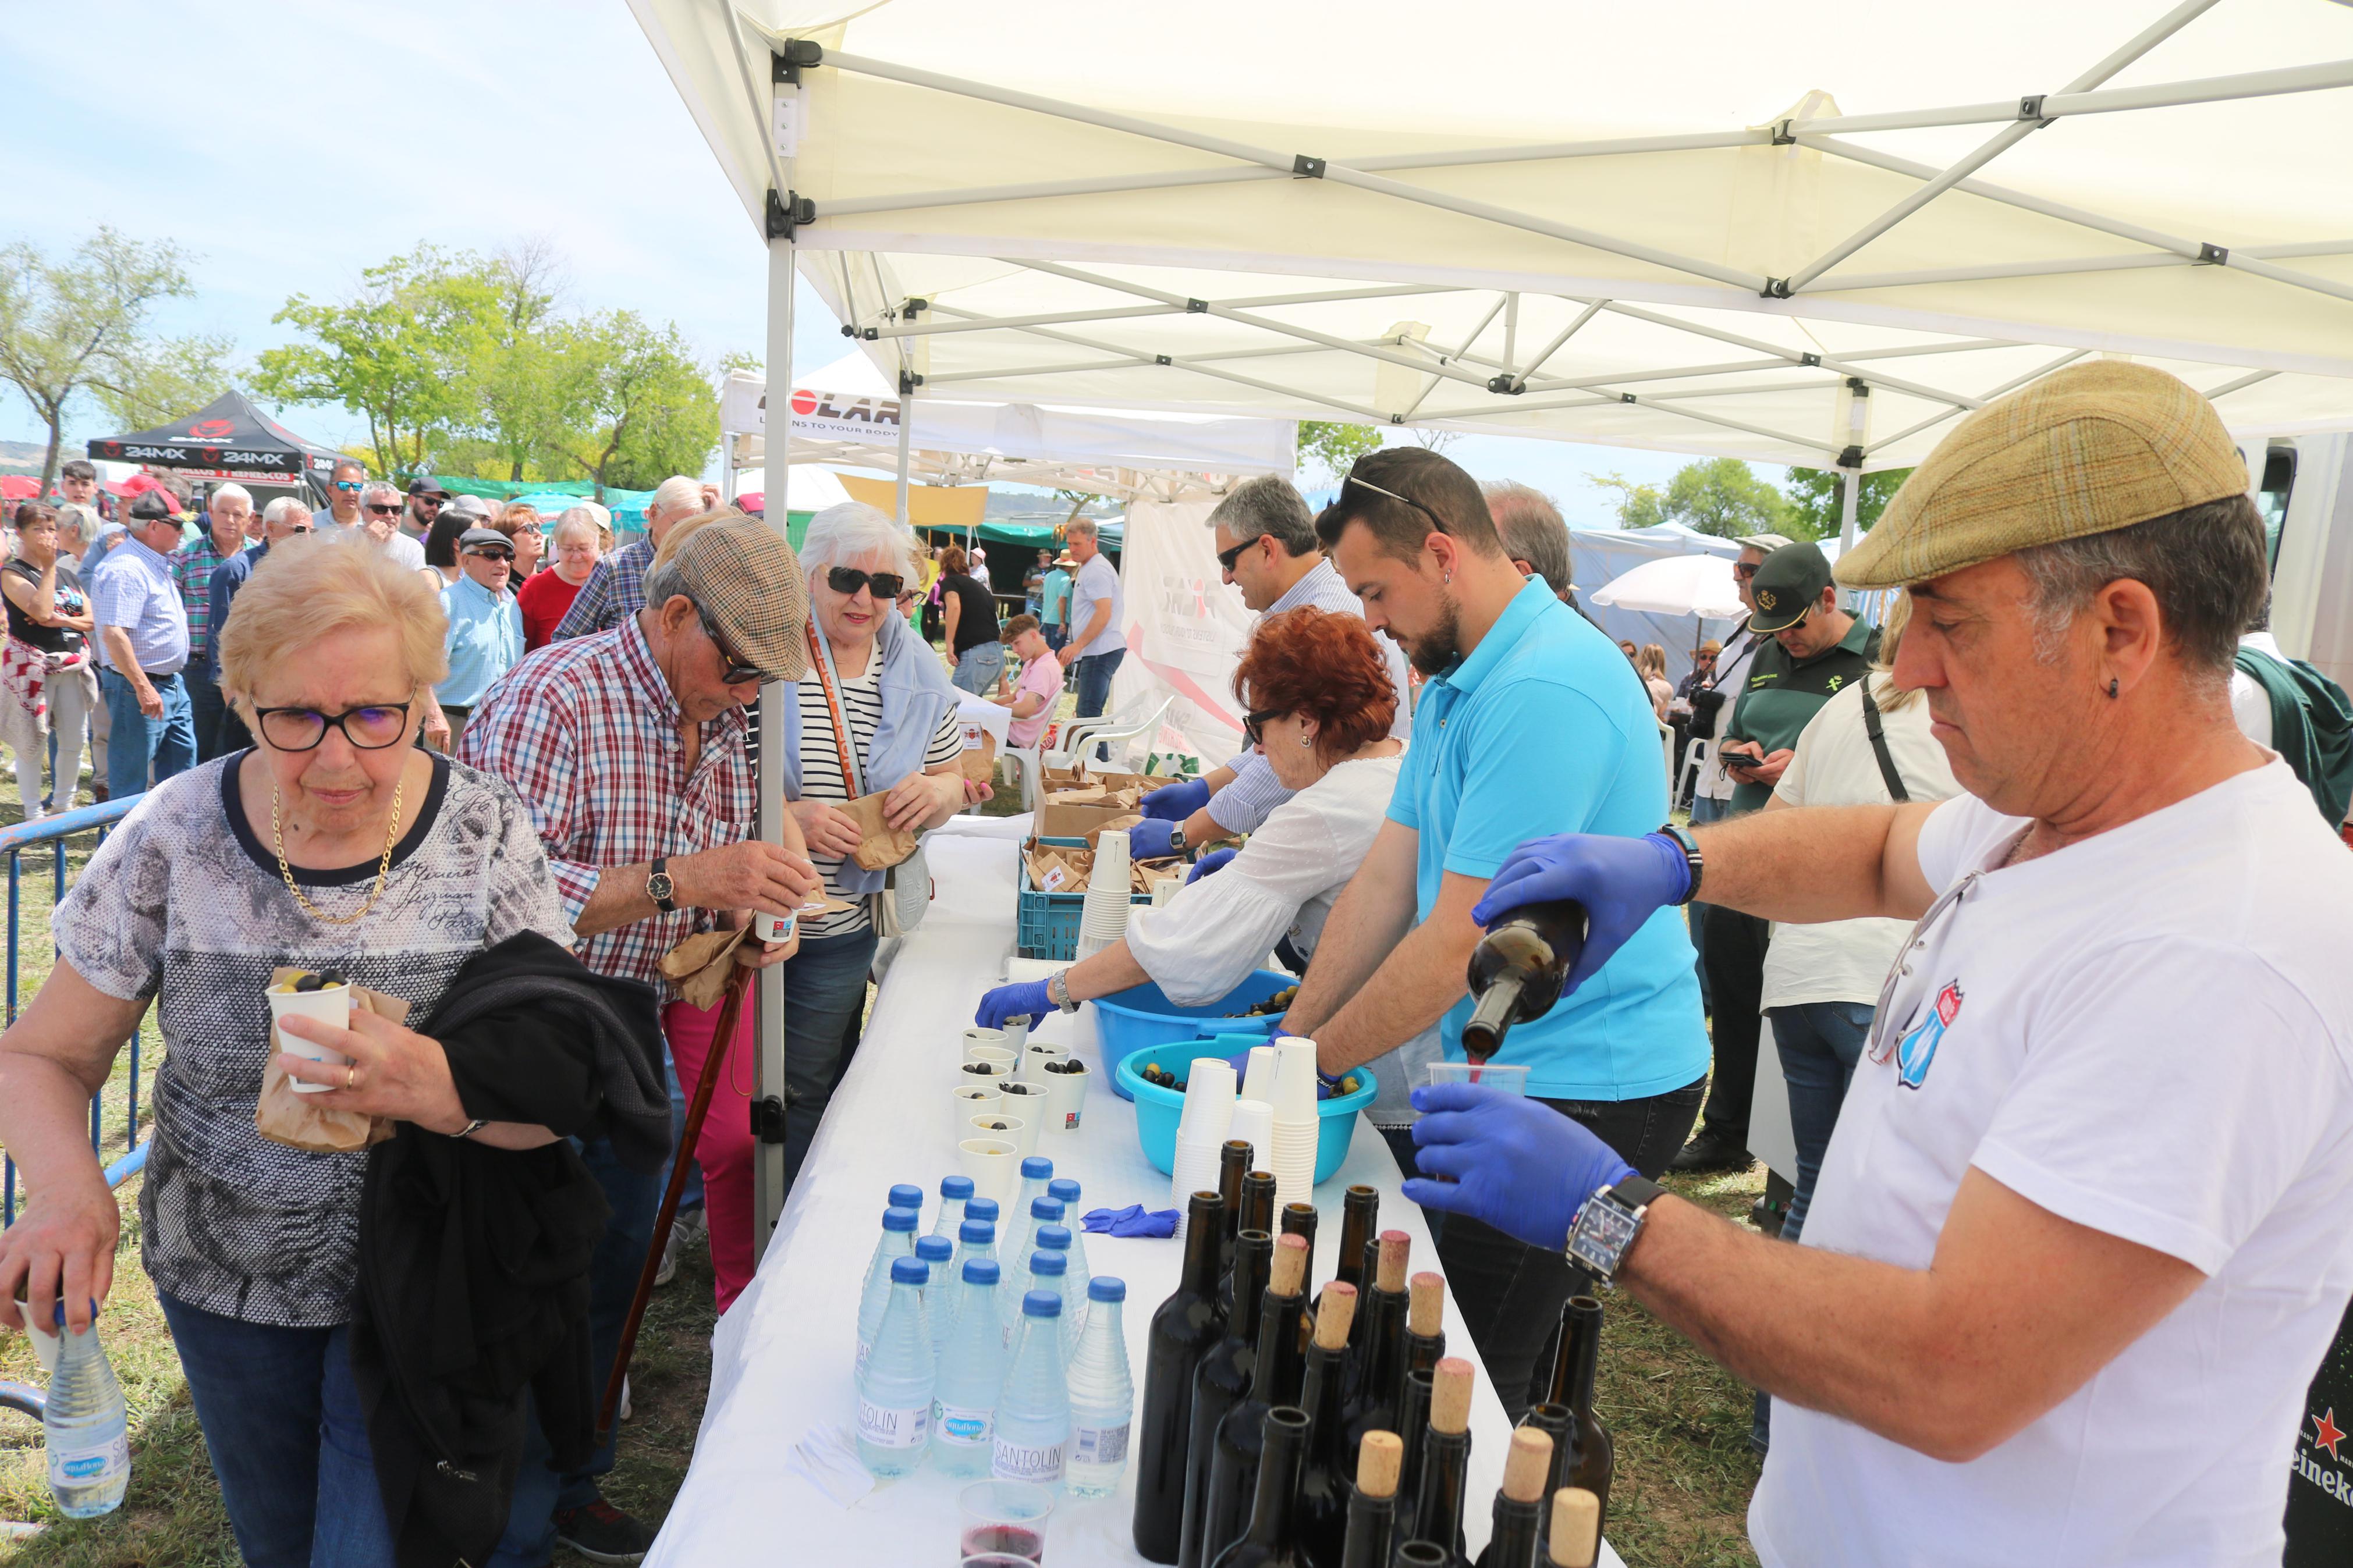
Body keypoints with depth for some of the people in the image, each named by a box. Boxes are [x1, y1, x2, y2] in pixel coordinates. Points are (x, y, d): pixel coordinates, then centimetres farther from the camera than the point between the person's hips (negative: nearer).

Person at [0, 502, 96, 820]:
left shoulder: (67, 573, 15)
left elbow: (92, 620, 10)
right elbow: (42, 612, -20)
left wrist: (62, 620, -10)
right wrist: (49, 567, -14)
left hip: (73, 664, 5)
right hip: (32, 666, -5)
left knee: (73, 742, 6)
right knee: (32, 744, -1)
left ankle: (64, 805, 21)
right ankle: (34, 814, 7)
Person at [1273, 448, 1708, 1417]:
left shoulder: (1542, 692, -23)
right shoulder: (1455, 682, 11)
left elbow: (1459, 943, -23)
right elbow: (1385, 880, 8)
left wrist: (1314, 1062, -12)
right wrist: (1292, 1034, 2)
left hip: (1586, 1088, -9)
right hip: (1516, 1068, 9)